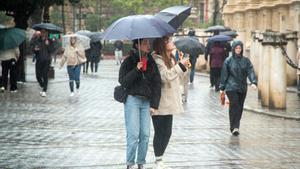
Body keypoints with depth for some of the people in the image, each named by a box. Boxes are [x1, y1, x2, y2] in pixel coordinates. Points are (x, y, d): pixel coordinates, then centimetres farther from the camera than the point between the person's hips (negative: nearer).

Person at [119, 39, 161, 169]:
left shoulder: (151, 62, 6)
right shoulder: (129, 61, -2)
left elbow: (156, 83, 6)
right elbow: (122, 81, -9)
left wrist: (154, 104, 0)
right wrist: (136, 69, -20)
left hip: (146, 101, 3)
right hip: (132, 100, -3)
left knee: (145, 135, 1)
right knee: (133, 134, -7)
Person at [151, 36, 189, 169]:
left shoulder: (171, 59, 13)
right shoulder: (157, 60, -14)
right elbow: (165, 76, -26)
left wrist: (183, 66, 6)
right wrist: (180, 65, -21)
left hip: (169, 102, 8)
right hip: (160, 104, -8)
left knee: (167, 133, 12)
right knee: (160, 133, -2)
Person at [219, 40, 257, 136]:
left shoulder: (246, 61, 7)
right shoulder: (228, 61, 1)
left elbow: (250, 72, -5)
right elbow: (224, 75, 3)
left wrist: (253, 82, -22)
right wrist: (222, 88, 1)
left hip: (242, 88, 3)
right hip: (231, 87, -3)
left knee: (240, 108, 7)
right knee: (234, 106, -14)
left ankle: (235, 127, 18)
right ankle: (234, 127, -16)